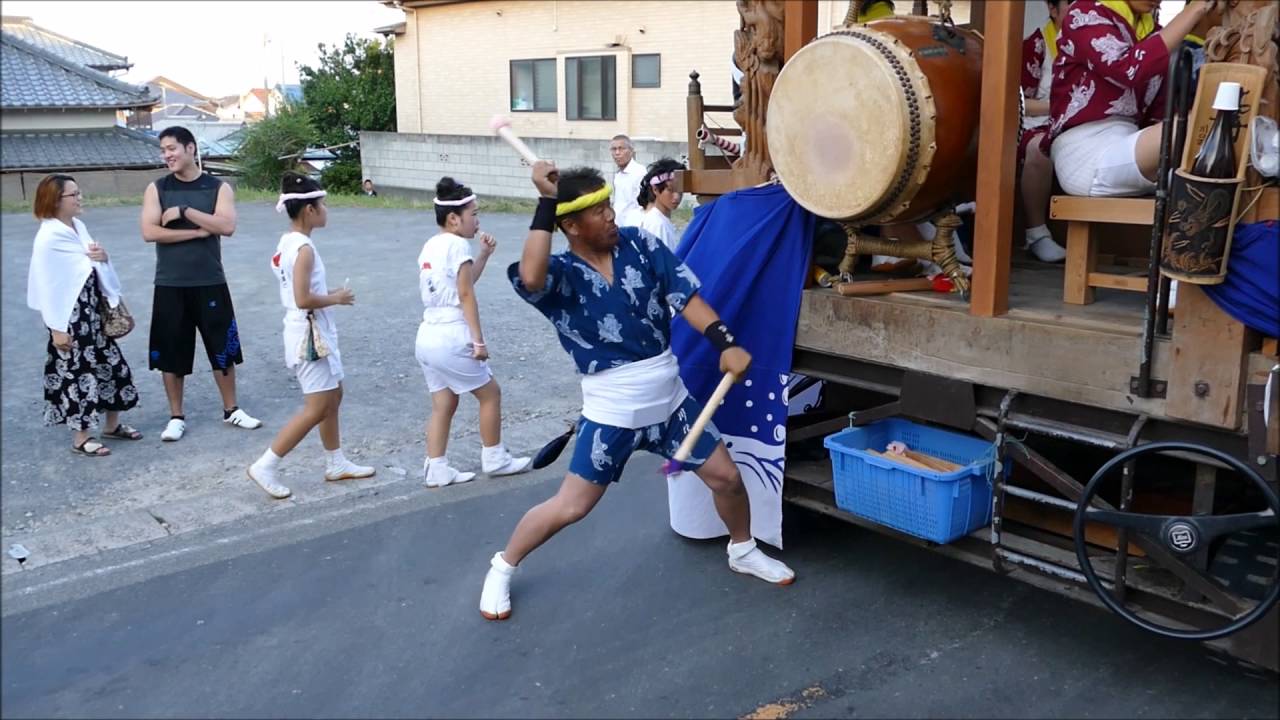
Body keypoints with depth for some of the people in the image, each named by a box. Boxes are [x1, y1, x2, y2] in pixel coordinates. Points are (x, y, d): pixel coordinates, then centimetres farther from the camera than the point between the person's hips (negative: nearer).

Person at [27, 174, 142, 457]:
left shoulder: (78, 227, 8)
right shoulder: (48, 237, -16)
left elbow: (96, 270, 19)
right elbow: (46, 284, -18)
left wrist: (104, 257, -6)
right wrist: (56, 327, -19)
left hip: (93, 309, 8)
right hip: (70, 315, -8)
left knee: (111, 363, 13)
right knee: (77, 371, 0)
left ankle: (113, 425, 28)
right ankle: (81, 438, 12)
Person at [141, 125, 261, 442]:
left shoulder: (218, 187, -1)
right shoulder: (156, 189, 1)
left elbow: (227, 226, -16)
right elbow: (149, 232, -12)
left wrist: (184, 211, -18)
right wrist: (197, 232, -15)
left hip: (210, 283, 0)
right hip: (170, 285, 0)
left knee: (223, 348, 9)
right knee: (171, 353, 7)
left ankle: (231, 410, 24)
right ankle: (176, 417, 20)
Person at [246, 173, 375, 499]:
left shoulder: (287, 242, 9)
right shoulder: (304, 248, -21)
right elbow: (303, 299, -26)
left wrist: (330, 295, 8)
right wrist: (336, 298, -12)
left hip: (315, 332, 10)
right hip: (310, 334, -10)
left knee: (333, 396, 18)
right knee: (317, 408, -3)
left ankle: (336, 463, 29)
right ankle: (265, 466, 3)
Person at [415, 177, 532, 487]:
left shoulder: (431, 245, 13)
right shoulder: (458, 244, -11)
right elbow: (466, 296, -14)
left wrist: (483, 256, 16)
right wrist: (478, 340, -13)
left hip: (427, 336, 8)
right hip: (452, 337, -8)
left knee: (443, 404, 13)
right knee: (490, 393, 9)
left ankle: (436, 470, 12)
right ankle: (494, 459, 18)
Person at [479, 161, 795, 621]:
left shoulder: (639, 245, -3)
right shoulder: (560, 274, -15)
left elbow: (684, 295, -8)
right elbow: (529, 277, -39)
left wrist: (725, 343, -21)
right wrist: (546, 202, -36)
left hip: (670, 401, 5)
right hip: (612, 414, -4)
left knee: (726, 477, 13)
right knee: (570, 507, -1)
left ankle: (743, 551, 41)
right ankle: (502, 568, 24)